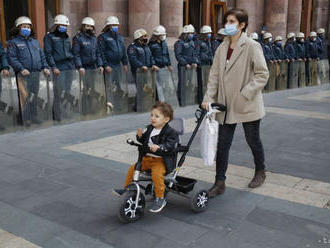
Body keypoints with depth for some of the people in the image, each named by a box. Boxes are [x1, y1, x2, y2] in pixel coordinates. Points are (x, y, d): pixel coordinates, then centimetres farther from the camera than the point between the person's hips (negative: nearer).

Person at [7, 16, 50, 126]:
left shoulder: (35, 42, 22)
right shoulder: (13, 42, 4)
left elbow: (42, 56, 23)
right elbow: (11, 58, -6)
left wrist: (45, 67, 6)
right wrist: (21, 69, -18)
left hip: (35, 74, 5)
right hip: (23, 75, -5)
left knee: (35, 96, 9)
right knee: (25, 96, -10)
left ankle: (34, 116, 20)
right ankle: (26, 119, -4)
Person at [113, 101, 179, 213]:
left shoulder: (170, 132, -11)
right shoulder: (150, 129, 11)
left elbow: (170, 145, -26)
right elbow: (144, 142, 18)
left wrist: (159, 147, -43)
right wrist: (140, 136, -3)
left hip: (162, 160, -7)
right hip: (148, 158, 7)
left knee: (157, 174, -30)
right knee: (132, 168, 0)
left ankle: (160, 199, -14)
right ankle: (126, 189, 20)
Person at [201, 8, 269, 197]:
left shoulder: (252, 46, -11)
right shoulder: (222, 48, 6)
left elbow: (262, 75, -13)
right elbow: (215, 75, 5)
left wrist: (245, 94, -19)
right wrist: (209, 98, -5)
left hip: (248, 105, -4)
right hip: (226, 105, 5)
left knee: (253, 140, 14)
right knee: (222, 144, 5)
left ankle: (260, 172, 39)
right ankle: (220, 183, 15)